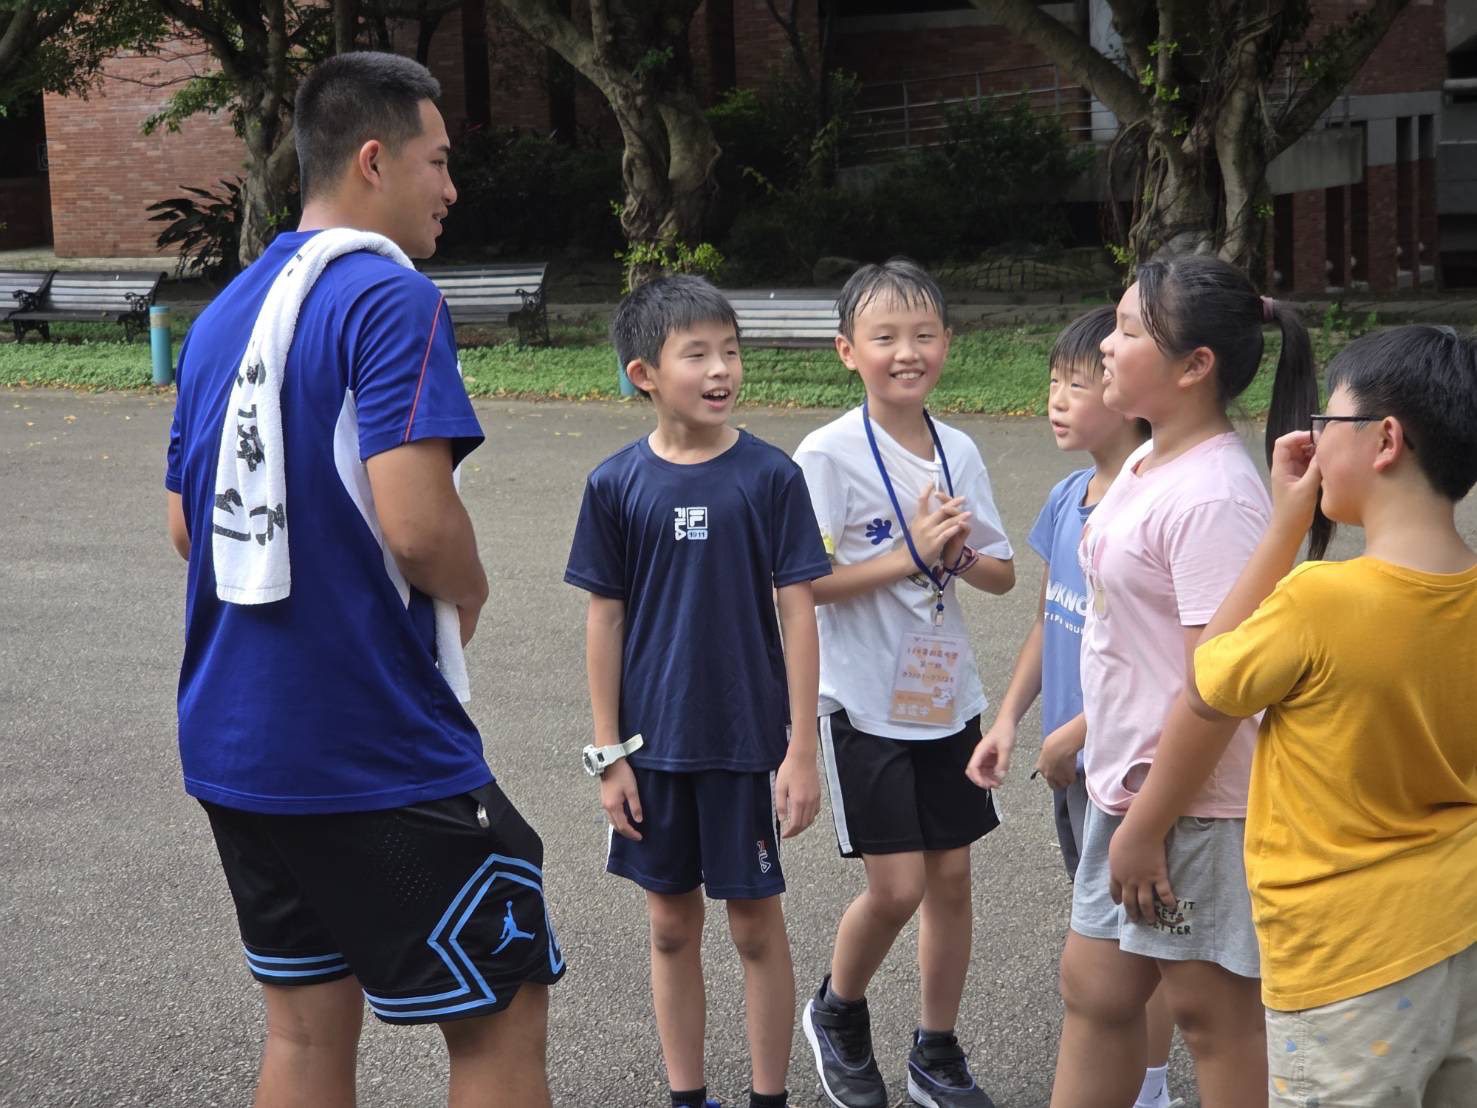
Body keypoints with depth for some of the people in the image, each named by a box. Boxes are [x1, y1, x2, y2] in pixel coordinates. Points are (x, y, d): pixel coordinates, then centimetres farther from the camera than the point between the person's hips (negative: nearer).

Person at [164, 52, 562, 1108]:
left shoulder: (224, 313, 12)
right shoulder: (390, 299, -15)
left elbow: (188, 526, 18)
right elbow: (418, 524, -25)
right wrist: (470, 590, -5)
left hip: (235, 740, 9)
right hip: (375, 747, -8)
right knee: (503, 1017, 4)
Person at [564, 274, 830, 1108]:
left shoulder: (769, 476, -9)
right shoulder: (617, 484, -4)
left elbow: (798, 613, -7)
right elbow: (606, 618, 2)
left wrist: (803, 751, -9)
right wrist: (609, 753, 1)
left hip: (746, 742, -2)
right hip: (653, 745, 2)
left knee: (757, 926, 8)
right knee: (672, 926, 13)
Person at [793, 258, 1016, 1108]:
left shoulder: (960, 452, 3)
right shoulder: (829, 455, -13)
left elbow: (1002, 575, 9)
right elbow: (802, 583, -17)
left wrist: (960, 553, -12)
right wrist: (909, 556, -19)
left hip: (948, 695, 5)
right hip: (867, 703, -5)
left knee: (951, 875, 9)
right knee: (898, 886, -6)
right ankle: (837, 1014, 23)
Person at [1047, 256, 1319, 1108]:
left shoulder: (1213, 497, -23)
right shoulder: (1150, 462, 7)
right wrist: (1083, 732, 20)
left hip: (1191, 802, -9)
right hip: (1126, 781, 9)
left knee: (1212, 1012, 6)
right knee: (1095, 990, 19)